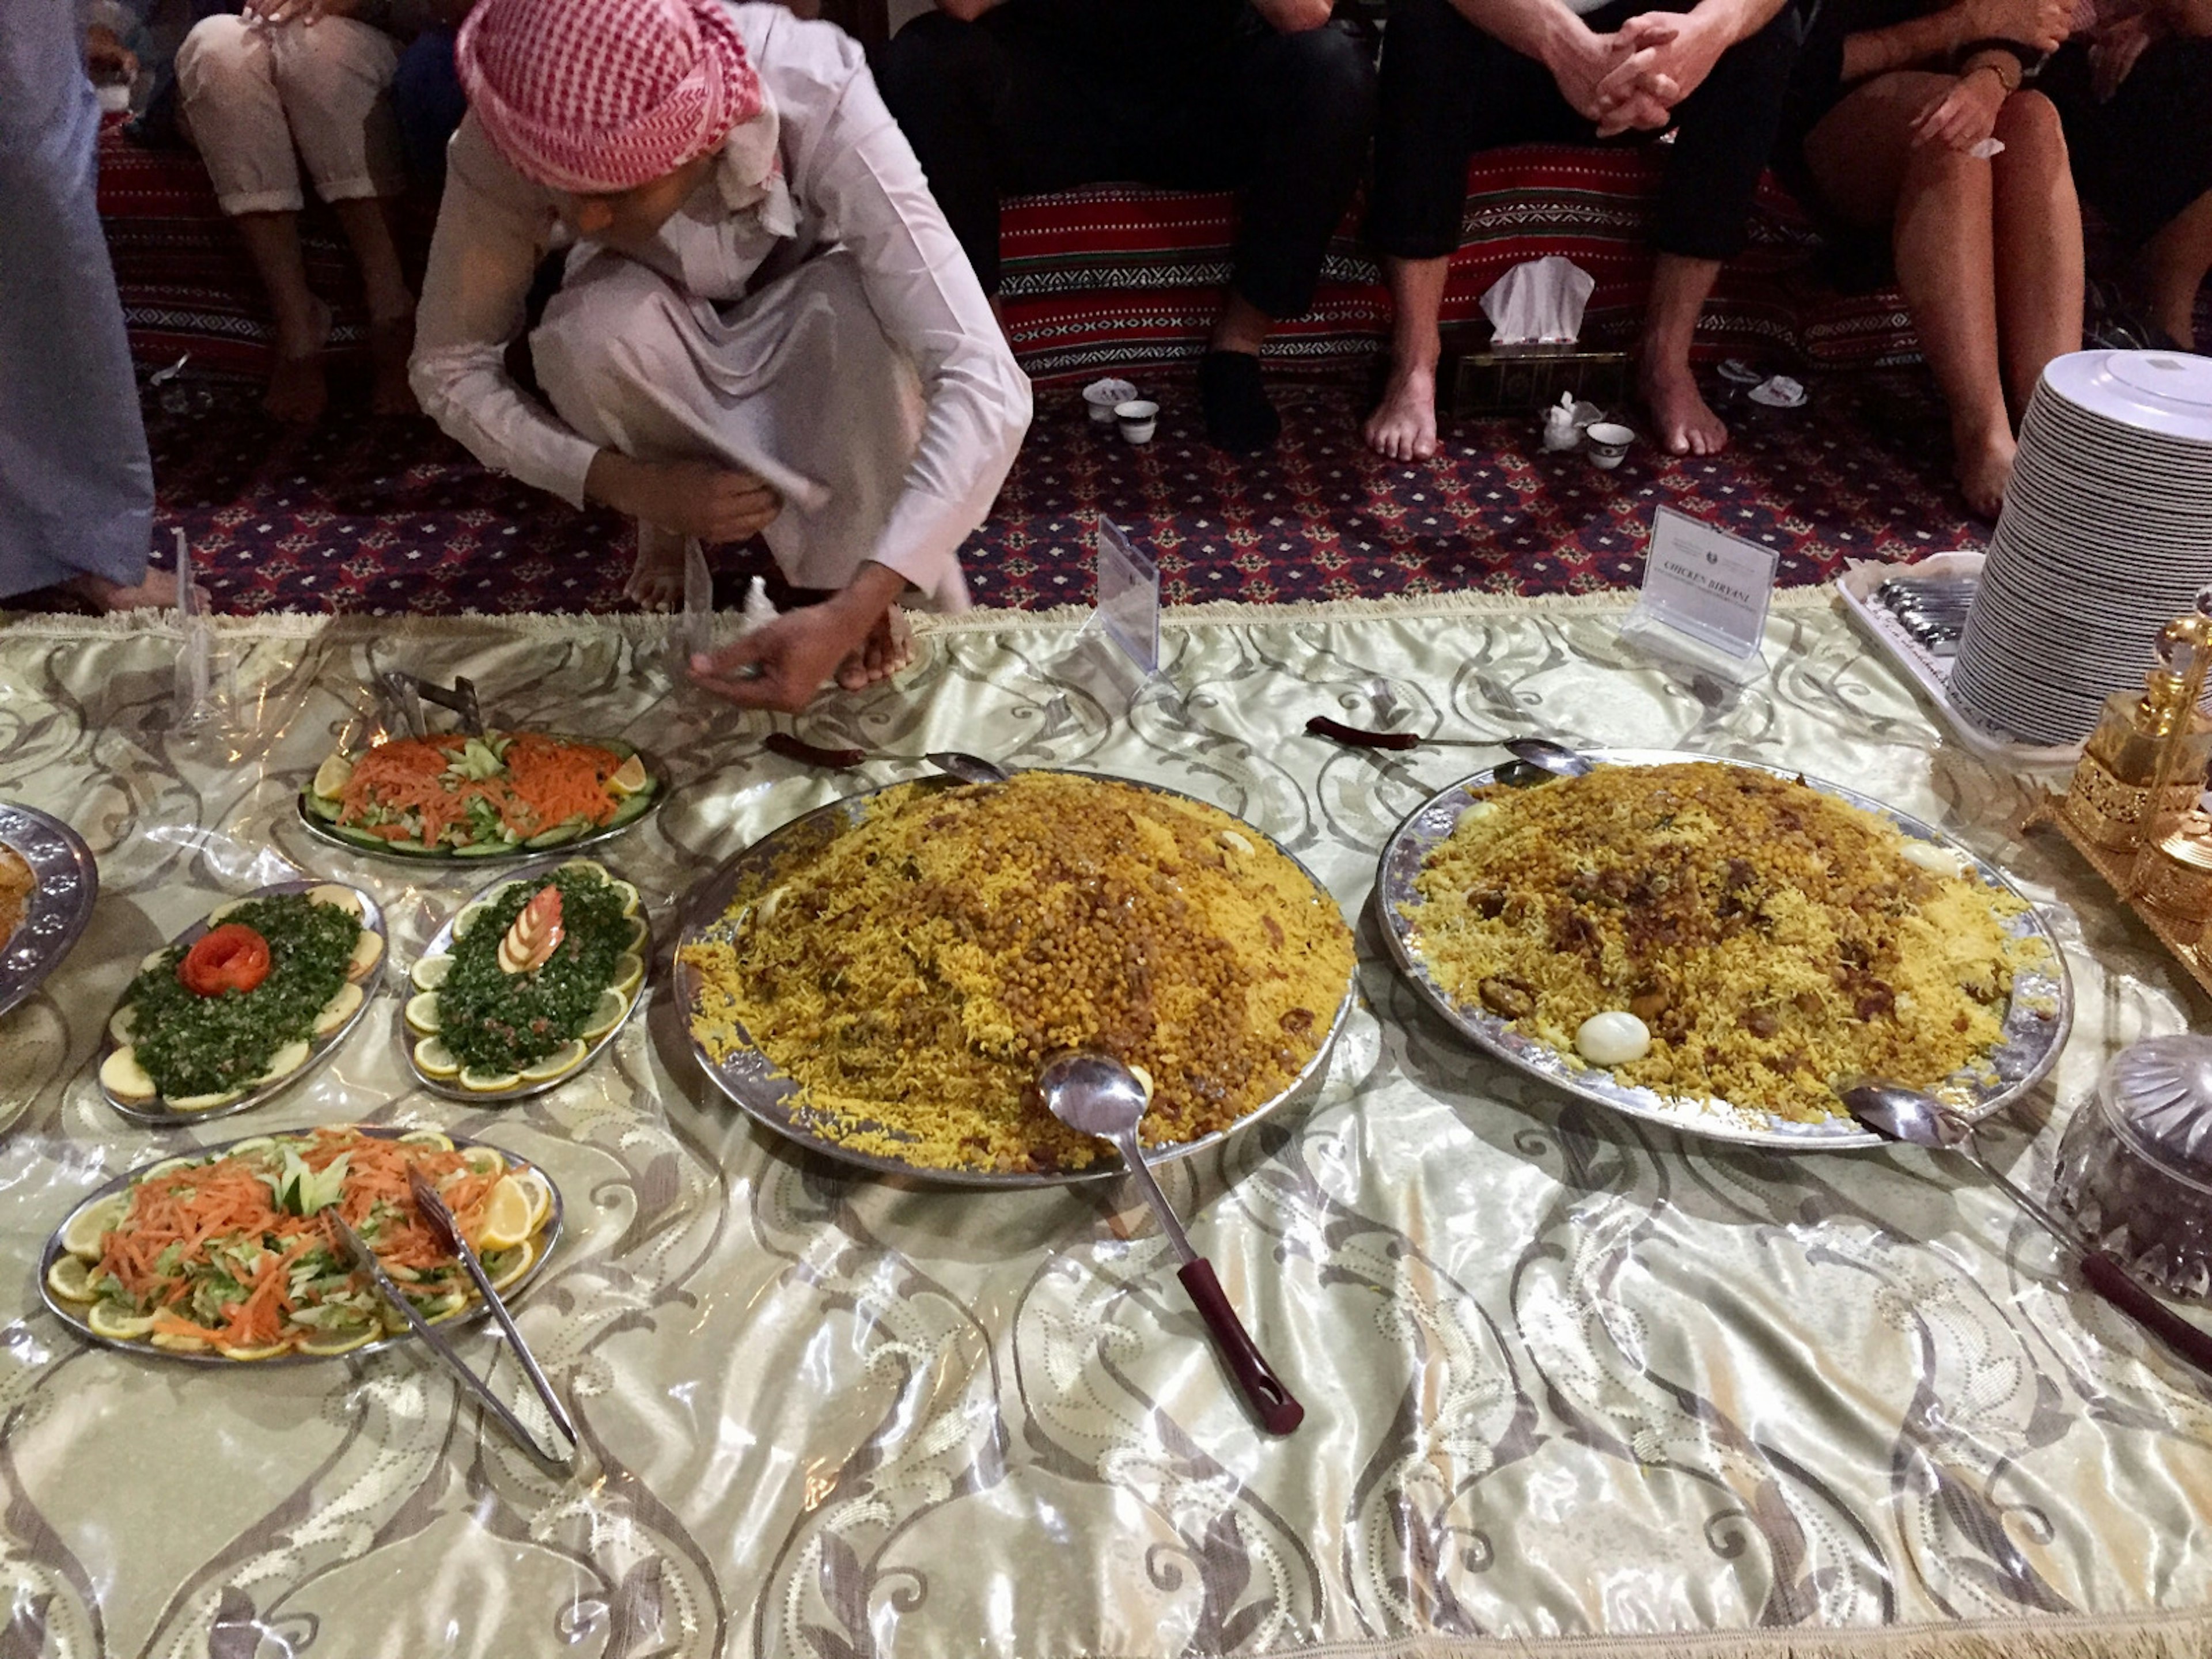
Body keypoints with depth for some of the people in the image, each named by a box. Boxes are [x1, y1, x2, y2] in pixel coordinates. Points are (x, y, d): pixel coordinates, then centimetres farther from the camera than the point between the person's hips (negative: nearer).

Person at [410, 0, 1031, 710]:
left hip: (810, 337, -1)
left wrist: (851, 613, -51)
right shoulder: (505, 143, -31)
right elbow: (448, 367, -17)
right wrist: (636, 485, -31)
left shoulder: (817, 98, -37)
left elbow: (987, 383, -43)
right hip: (663, 343, 2)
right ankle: (663, 525, -2)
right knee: (592, 330, -33)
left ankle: (853, 573, -9)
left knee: (872, 312, -35)